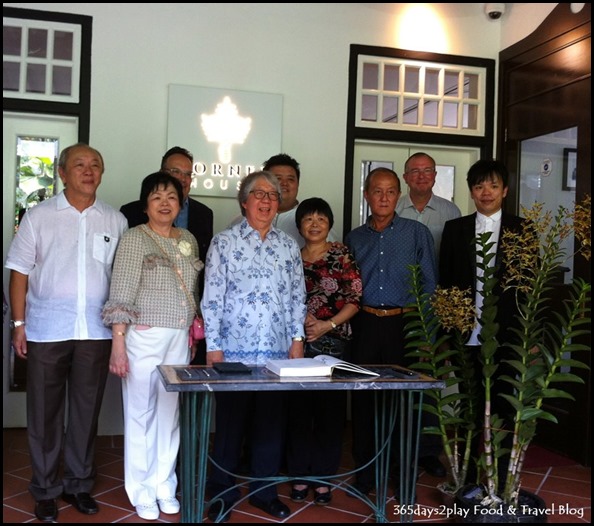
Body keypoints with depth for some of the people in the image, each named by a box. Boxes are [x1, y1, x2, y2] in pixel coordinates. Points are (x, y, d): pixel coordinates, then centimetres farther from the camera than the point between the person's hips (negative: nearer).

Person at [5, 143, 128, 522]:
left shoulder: (115, 221, 6)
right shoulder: (39, 216, 2)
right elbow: (20, 272, 2)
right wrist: (19, 324, -3)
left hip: (97, 332, 2)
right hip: (47, 331, -1)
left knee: (86, 410, 11)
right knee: (45, 413, 7)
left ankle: (79, 484, 26)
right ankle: (46, 489, 22)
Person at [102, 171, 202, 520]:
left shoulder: (189, 239, 11)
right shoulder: (135, 239, -6)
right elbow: (121, 295, -10)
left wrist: (193, 331, 13)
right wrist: (117, 342, -15)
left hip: (179, 338, 5)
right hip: (144, 336, -5)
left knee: (171, 413, 10)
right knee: (141, 412, 3)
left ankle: (164, 485, 23)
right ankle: (142, 491, 17)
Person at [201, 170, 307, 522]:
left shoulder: (289, 246, 9)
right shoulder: (224, 243, -1)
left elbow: (297, 297, 11)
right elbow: (212, 298, -4)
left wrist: (297, 340, 5)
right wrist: (213, 346, -8)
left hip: (277, 350, 3)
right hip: (235, 350, -3)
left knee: (272, 422, 10)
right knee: (230, 422, 6)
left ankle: (265, 491, 25)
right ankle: (223, 494, 21)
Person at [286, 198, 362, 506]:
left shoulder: (342, 255, 1)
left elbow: (354, 298, -3)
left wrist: (328, 325, -13)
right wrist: (302, 319, -9)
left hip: (334, 343, -2)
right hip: (298, 342, 2)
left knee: (330, 409, 3)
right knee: (299, 409, 4)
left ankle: (323, 477, 15)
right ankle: (300, 476, 17)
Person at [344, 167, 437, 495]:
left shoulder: (417, 233, 3)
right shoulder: (354, 238, 11)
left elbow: (430, 283, 2)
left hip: (404, 324, -2)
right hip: (365, 325, 2)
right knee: (363, 397, 5)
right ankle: (364, 471, 20)